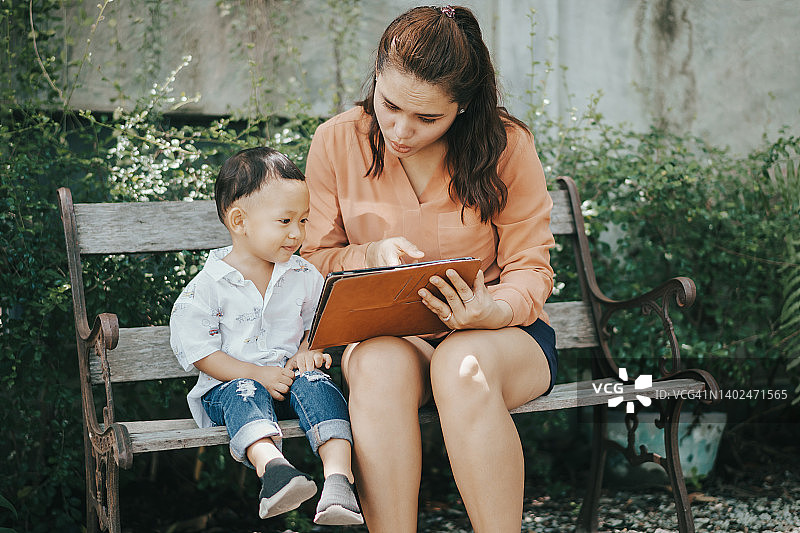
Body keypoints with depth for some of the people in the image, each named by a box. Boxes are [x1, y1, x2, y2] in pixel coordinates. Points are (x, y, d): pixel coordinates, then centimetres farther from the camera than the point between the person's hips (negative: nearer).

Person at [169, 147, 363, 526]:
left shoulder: (303, 276, 9)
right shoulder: (207, 287, -4)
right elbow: (200, 353, -7)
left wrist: (307, 352, -6)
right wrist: (257, 374, -18)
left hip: (289, 377, 3)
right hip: (227, 385, -3)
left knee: (315, 383, -28)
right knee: (244, 394, -35)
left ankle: (338, 478, -46)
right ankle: (272, 467, -63)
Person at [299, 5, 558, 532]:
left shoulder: (507, 146, -7)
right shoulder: (337, 143, -2)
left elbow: (530, 270, -3)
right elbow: (315, 259, 6)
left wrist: (493, 311, -26)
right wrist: (372, 256, -16)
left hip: (499, 334, -1)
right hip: (386, 331, 1)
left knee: (462, 365, -37)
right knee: (379, 364, -36)